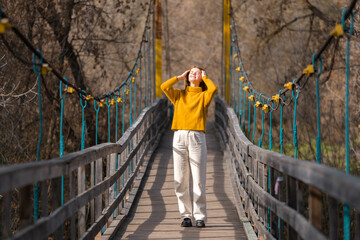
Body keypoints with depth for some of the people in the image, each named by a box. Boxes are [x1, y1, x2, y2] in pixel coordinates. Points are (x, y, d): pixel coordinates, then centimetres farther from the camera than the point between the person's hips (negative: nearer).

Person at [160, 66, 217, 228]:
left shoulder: (203, 96, 13)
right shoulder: (179, 95, 20)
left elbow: (213, 89, -8)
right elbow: (164, 86, 4)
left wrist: (204, 77, 10)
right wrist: (180, 77, 16)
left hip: (197, 137, -2)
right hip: (179, 137, 2)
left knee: (198, 179, -6)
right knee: (180, 180, 0)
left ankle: (200, 216, -2)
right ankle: (185, 215, 5)